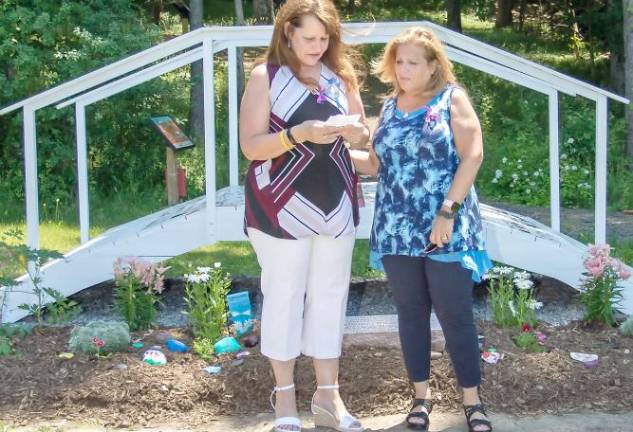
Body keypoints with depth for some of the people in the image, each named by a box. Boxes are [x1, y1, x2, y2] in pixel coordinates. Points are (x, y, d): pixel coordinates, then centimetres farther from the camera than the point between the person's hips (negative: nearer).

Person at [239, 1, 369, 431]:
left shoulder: (341, 76, 5)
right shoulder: (266, 76, -6)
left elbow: (362, 134, 13)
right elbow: (251, 146, -11)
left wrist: (356, 131, -11)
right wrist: (297, 134, -25)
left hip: (335, 202, 4)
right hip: (283, 204, -4)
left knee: (331, 295, 8)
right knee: (284, 295, 4)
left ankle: (328, 396, 17)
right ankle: (285, 395, 15)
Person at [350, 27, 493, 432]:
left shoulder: (452, 99, -2)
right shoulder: (389, 108, 12)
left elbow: (472, 155, -10)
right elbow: (377, 164, 17)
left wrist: (448, 212, -17)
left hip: (446, 229, -4)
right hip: (397, 230, 5)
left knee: (455, 314, -2)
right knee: (411, 312, 9)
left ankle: (473, 399, 8)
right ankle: (422, 394, 20)